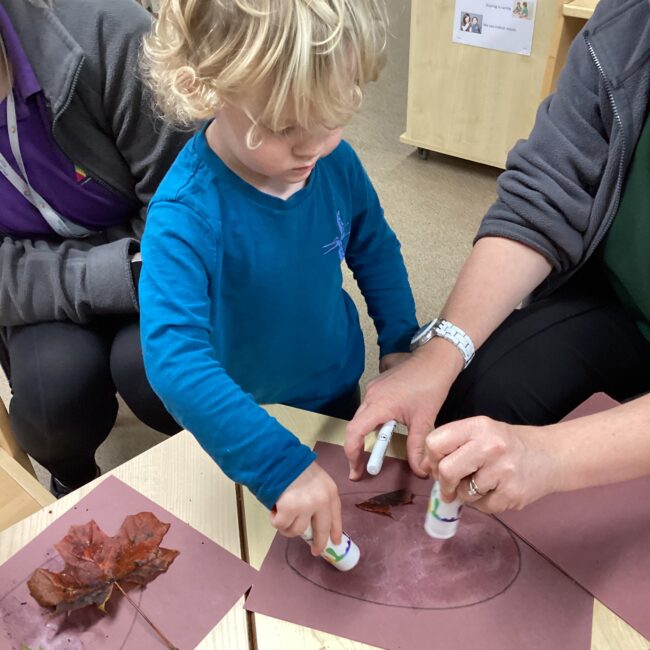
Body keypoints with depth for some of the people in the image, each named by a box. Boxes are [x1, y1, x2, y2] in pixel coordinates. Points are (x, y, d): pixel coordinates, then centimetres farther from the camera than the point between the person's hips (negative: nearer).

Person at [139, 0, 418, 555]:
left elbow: (375, 250, 1)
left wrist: (400, 340, -4)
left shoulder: (337, 163, -18)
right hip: (245, 422, -3)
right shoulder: (186, 216, -35)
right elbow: (175, 359, -43)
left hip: (341, 390, 4)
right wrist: (281, 465, -49)